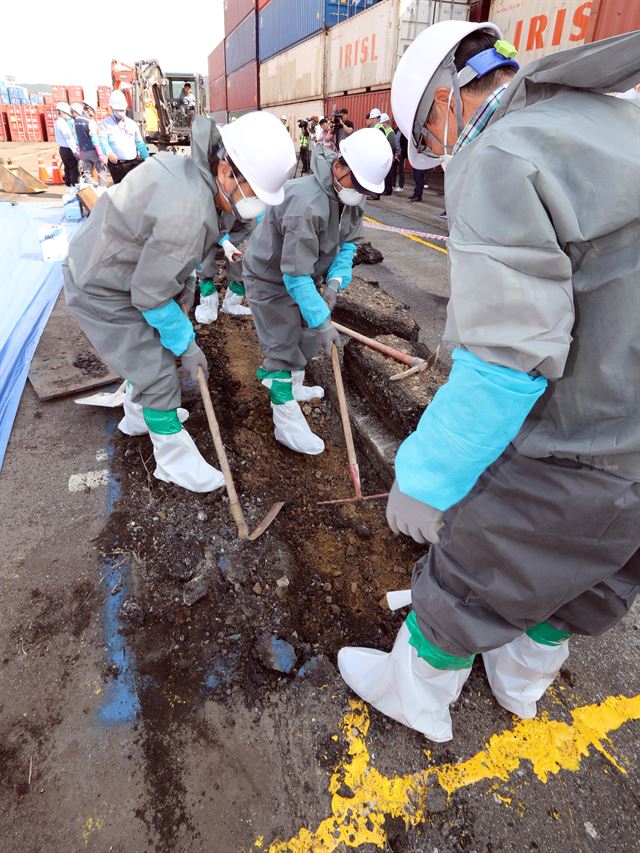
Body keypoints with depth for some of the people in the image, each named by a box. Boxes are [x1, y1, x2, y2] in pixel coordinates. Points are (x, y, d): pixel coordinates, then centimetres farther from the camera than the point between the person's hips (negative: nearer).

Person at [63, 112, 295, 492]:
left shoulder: (190, 170, -5)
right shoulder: (189, 211, -34)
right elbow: (151, 295, -26)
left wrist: (183, 281, 7)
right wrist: (186, 344, -15)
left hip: (109, 269, 9)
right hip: (103, 291, -9)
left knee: (147, 355, 24)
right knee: (159, 373, -3)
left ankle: (138, 415, 48)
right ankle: (175, 460, 15)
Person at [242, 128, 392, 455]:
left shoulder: (349, 196, -7)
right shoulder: (307, 204, -35)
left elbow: (348, 242, 3)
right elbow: (295, 275, -35)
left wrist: (335, 280, -15)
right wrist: (322, 321, -33)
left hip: (301, 275, 9)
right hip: (271, 278, -9)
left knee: (306, 334, 19)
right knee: (283, 346, -6)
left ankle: (293, 388, 43)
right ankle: (287, 422, 4)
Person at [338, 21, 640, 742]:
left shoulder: (498, 161, -18)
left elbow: (506, 362, -26)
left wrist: (423, 482, -16)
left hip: (573, 461, -8)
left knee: (470, 586, 14)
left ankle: (413, 693, 41)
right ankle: (522, 680, 55)